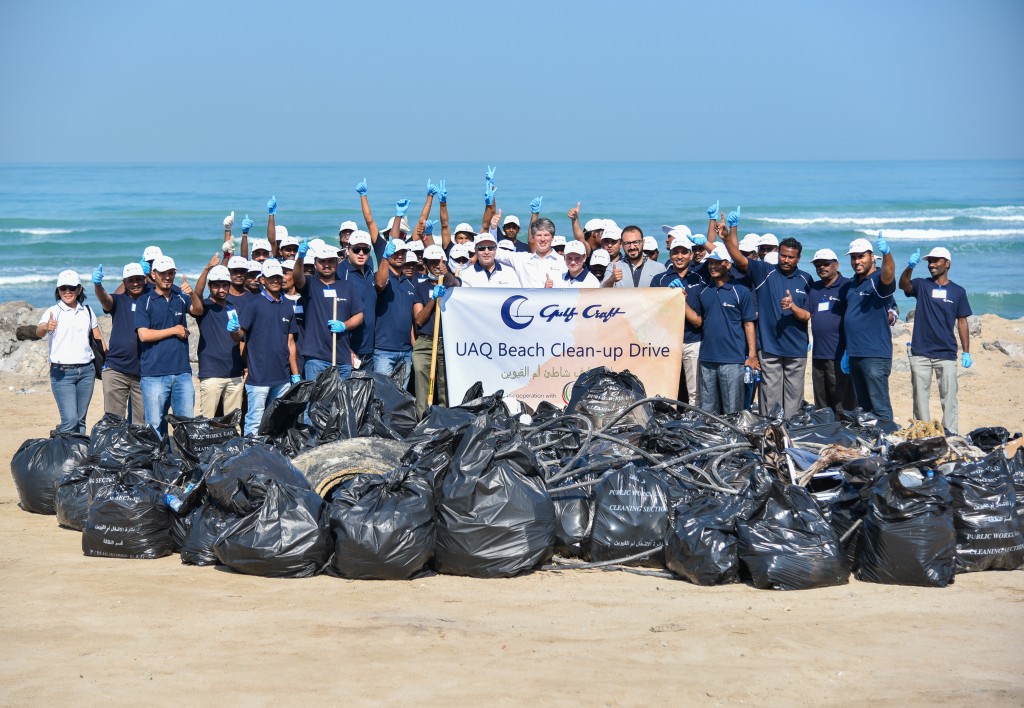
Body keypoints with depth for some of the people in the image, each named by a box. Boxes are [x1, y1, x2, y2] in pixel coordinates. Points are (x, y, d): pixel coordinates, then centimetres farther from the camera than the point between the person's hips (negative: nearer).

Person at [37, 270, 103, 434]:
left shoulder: (87, 311, 10)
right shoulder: (53, 311, -4)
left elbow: (98, 339, 16)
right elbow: (38, 332, -23)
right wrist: (46, 327, -46)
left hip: (86, 370, 4)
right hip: (62, 372, -4)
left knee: (81, 420, 8)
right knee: (70, 420, -14)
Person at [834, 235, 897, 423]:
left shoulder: (878, 281, -7)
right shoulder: (849, 286, 16)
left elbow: (888, 276, -32)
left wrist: (886, 253, -51)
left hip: (875, 355, -8)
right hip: (854, 355, 8)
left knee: (880, 407, -8)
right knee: (863, 407, 14)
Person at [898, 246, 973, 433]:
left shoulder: (958, 291, 6)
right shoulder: (922, 285, 5)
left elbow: (962, 322, 8)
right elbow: (903, 285, -17)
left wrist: (966, 352, 3)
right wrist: (910, 267, -37)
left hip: (947, 354, 0)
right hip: (920, 354, 0)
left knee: (949, 397, -1)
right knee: (920, 396, 4)